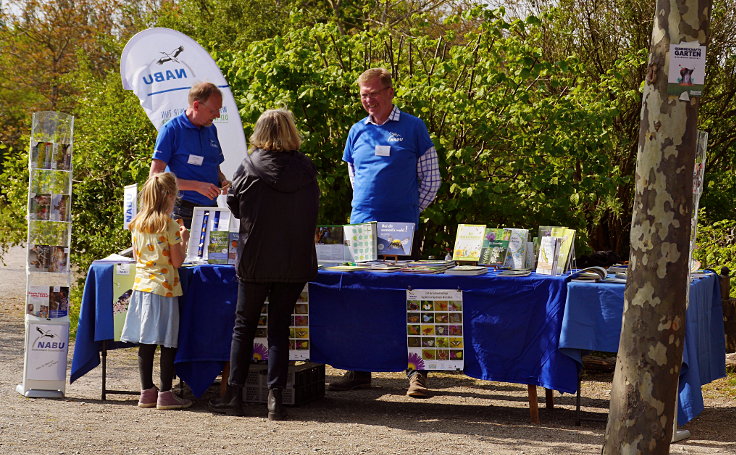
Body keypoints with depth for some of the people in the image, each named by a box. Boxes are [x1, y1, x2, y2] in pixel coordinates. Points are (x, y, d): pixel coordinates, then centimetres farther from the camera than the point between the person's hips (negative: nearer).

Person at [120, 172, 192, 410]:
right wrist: (183, 239, 6)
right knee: (168, 343, 0)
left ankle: (147, 391, 13)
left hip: (141, 285, 6)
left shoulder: (136, 224, 6)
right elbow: (177, 261, -9)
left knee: (145, 343, 9)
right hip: (164, 288, -6)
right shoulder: (169, 225, -11)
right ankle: (165, 394, 1)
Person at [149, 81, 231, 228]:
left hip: (211, 208, 6)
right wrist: (197, 186, -18)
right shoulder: (172, 129, -6)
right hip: (183, 212, -6)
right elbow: (155, 175, -13)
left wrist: (223, 181, 2)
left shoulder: (211, 129, 14)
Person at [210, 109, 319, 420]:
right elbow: (313, 212, 6)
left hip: (254, 259, -1)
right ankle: (275, 396, 1)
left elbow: (234, 206, 1)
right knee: (279, 327, 8)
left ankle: (234, 395, 11)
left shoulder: (250, 167, -9)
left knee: (244, 325, 11)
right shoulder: (305, 170, -4)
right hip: (295, 262, 2)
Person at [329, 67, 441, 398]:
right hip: (361, 225, 4)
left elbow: (430, 179, 4)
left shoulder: (413, 128, 1)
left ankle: (417, 373, -3)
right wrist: (366, 205, 12)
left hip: (402, 228, -4)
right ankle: (359, 371, 13)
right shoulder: (358, 132, 12)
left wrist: (410, 209, 2)